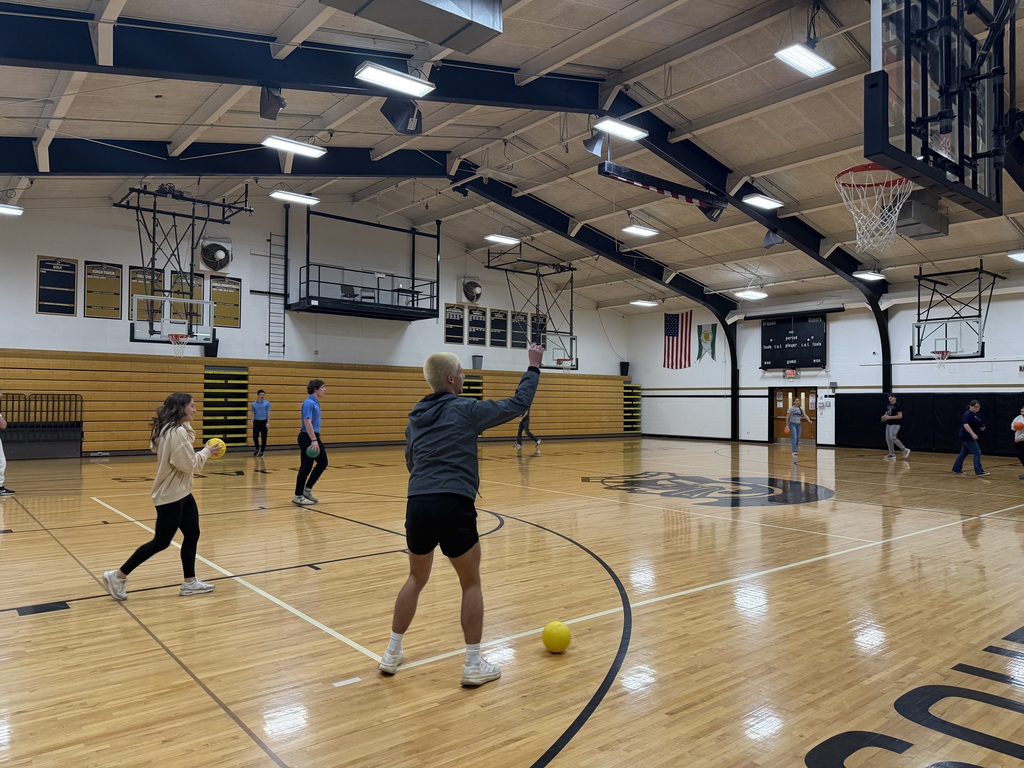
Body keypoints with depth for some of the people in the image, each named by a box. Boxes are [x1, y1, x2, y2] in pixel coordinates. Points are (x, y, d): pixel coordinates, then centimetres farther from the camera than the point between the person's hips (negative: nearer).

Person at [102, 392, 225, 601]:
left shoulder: (175, 430, 9)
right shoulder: (177, 432, -23)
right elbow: (189, 464, -23)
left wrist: (204, 452, 3)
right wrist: (206, 452, -9)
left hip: (181, 492, 10)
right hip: (170, 495, -10)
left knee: (192, 534, 12)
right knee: (161, 542, 1)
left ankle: (189, 583, 20)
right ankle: (117, 576, 14)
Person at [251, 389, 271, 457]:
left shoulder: (267, 403, -1)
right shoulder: (254, 404, 7)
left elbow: (268, 413, -4)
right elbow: (253, 413, 10)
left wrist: (268, 422, -10)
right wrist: (252, 422, 1)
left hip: (264, 421, -2)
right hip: (256, 421, 2)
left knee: (263, 437, 0)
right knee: (255, 436, -2)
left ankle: (262, 451, 10)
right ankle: (258, 448, 21)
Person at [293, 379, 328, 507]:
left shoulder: (316, 402, 13)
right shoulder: (309, 403, -17)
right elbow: (307, 422, -25)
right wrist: (313, 440, -29)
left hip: (314, 437, 10)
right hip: (307, 438, -10)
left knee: (323, 463, 12)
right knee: (306, 467, -3)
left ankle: (307, 489, 19)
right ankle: (298, 496, 8)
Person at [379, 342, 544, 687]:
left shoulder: (416, 416, 15)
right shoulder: (465, 409, -2)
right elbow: (518, 403, 5)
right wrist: (534, 367, 16)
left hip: (418, 504, 6)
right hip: (453, 506, -5)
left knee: (416, 579, 25)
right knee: (471, 584, 12)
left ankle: (392, 654, 31)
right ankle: (474, 665, 17)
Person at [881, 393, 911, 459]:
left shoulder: (897, 405, -12)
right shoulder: (888, 406, 12)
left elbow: (900, 416, -17)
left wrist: (890, 417, -22)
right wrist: (884, 416, 0)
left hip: (895, 424, -8)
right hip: (888, 424, 8)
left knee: (892, 438, -18)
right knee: (888, 439, 4)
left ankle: (905, 450, -5)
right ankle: (892, 454, 11)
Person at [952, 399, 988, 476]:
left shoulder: (975, 415, 15)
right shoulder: (968, 414, -15)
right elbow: (965, 425, -26)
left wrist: (982, 428, 7)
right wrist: (973, 434, -33)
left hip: (968, 437, 10)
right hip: (967, 437, -10)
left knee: (964, 453, 16)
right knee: (977, 453, -11)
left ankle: (957, 469, 25)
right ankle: (979, 472, -12)